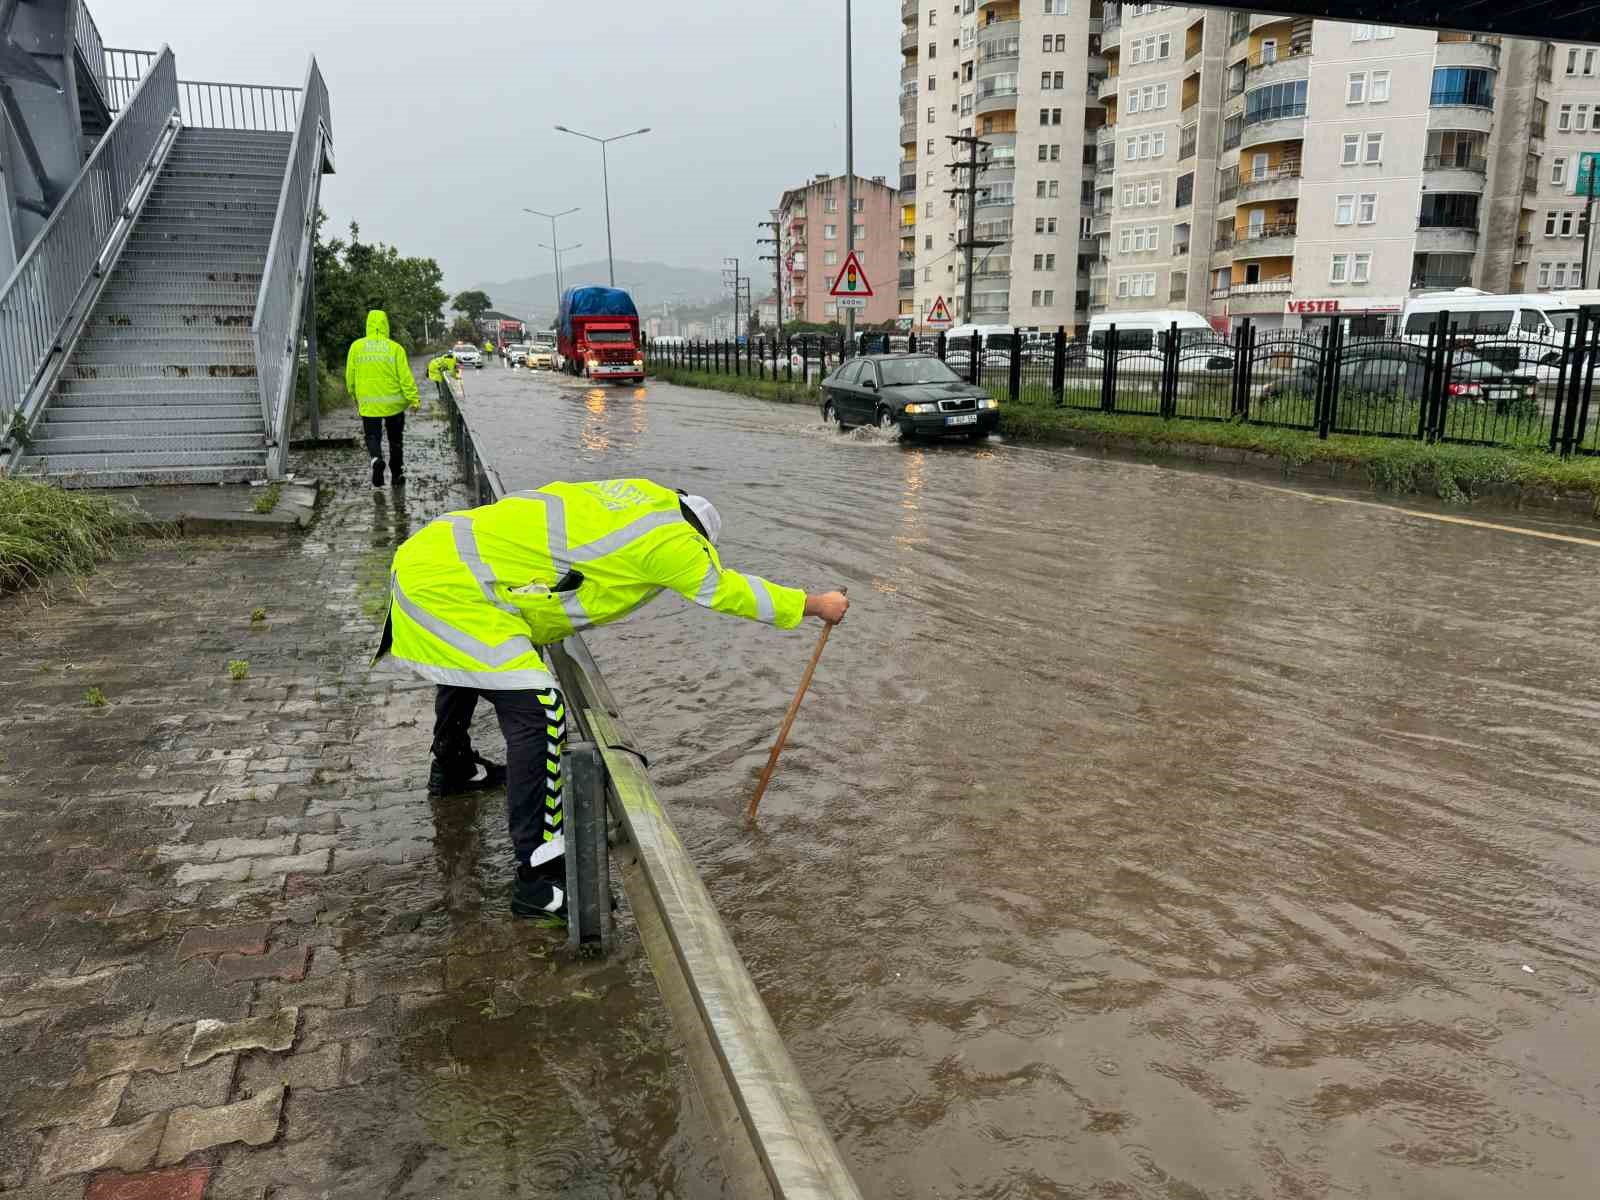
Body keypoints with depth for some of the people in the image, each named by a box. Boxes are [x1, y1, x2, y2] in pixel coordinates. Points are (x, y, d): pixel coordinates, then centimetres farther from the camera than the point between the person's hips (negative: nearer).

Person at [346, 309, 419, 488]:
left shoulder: (357, 346, -1)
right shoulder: (395, 348, -7)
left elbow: (350, 375, 5)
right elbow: (405, 376, -11)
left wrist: (354, 395, 20)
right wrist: (414, 398, -7)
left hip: (368, 403, 1)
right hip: (394, 403, 0)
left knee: (372, 436, 11)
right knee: (395, 439, 14)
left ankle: (376, 459, -20)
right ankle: (397, 475, 22)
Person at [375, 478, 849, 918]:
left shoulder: (647, 495, 8)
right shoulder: (669, 536, -13)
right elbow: (730, 592, -4)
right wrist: (816, 604, 7)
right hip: (453, 590, -10)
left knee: (466, 665, 35)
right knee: (536, 712, -13)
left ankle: (452, 768, 63)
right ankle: (539, 882, -10)